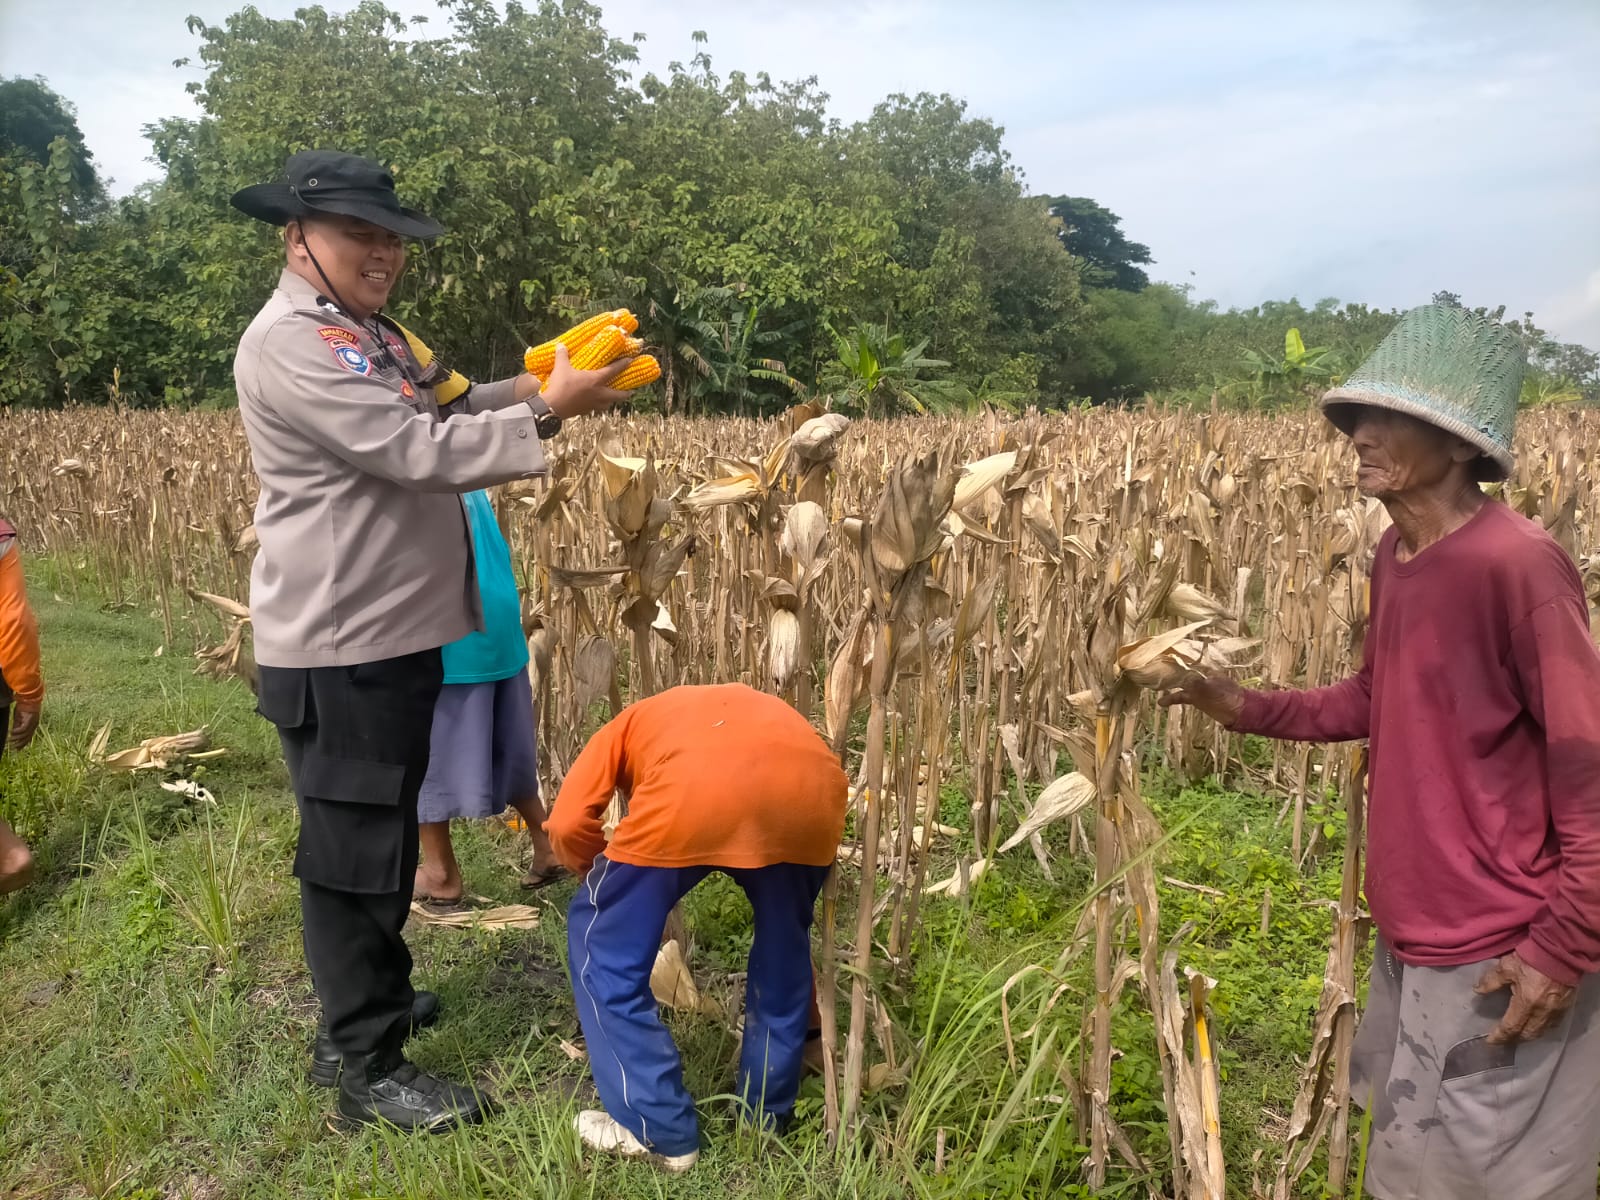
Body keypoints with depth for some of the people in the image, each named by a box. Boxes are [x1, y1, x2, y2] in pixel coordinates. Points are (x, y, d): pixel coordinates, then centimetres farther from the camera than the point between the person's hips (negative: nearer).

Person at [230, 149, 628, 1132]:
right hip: (339, 648, -10)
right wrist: (547, 411, -24)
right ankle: (370, 1069, 13)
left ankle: (372, 993, 39)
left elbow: (438, 413, 14)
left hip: (396, 634, 10)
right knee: (350, 853, 0)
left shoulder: (366, 330, 15)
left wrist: (526, 386, 0)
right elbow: (418, 451, -24)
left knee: (384, 837, 22)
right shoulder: (288, 342, -17)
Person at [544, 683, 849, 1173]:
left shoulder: (630, 722, 38)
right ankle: (769, 1112, 43)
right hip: (813, 787, 4)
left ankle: (658, 1131, 26)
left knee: (603, 942, 21)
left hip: (692, 790, -4)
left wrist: (615, 881, 38)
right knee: (784, 942, 33)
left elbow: (567, 823, 17)